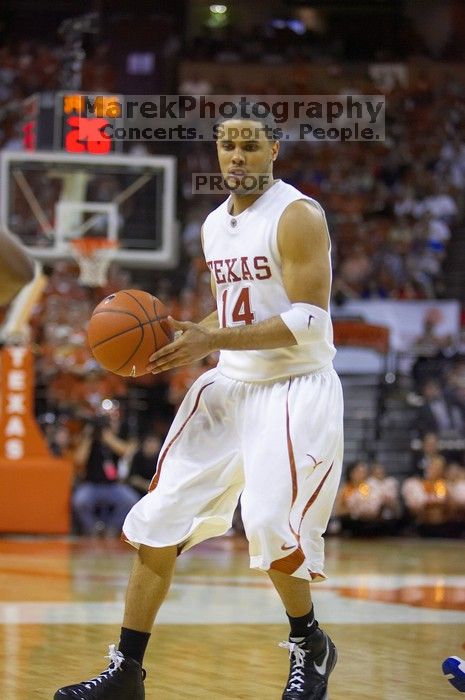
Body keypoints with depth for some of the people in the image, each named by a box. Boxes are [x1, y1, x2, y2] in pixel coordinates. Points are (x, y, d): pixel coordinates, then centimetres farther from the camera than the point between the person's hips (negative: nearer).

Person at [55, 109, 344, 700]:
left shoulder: (297, 216, -13)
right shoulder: (214, 225, 11)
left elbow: (308, 320, -21)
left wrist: (210, 341, -25)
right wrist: (178, 342, 3)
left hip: (297, 387, -7)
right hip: (230, 385, 7)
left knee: (270, 527, -20)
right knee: (158, 522, 0)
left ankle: (310, 646, 9)